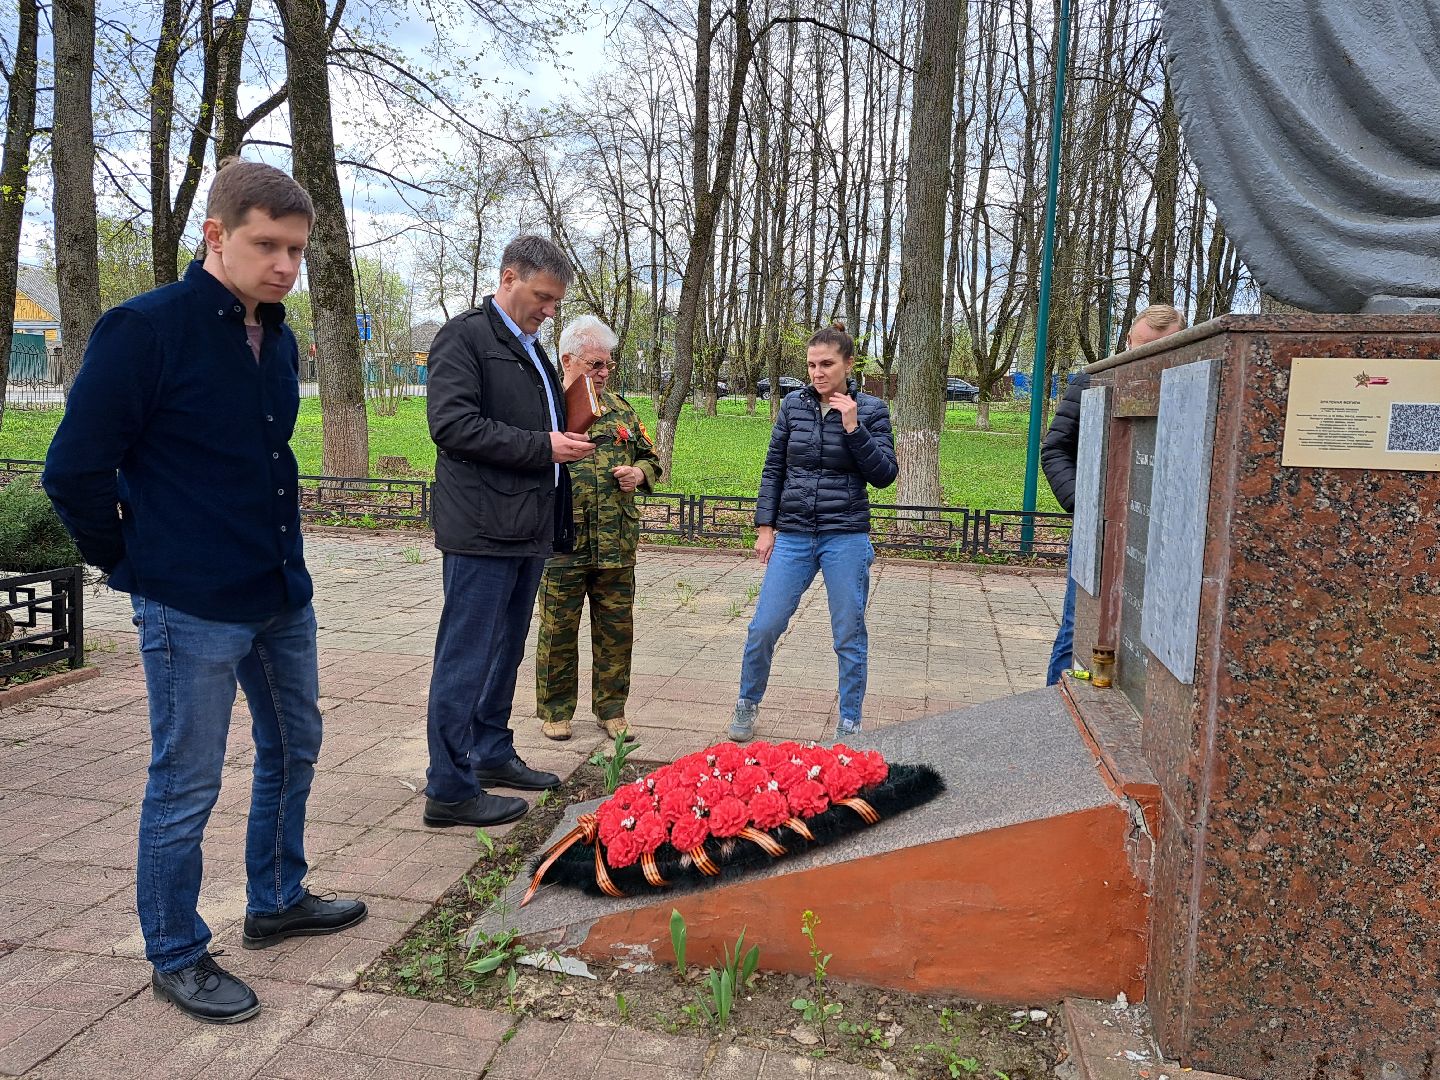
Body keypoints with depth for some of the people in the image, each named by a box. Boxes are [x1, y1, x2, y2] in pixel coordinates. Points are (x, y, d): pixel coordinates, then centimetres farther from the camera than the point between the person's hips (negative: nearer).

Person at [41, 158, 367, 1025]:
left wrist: (281, 546, 15)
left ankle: (277, 902, 38)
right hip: (193, 609, -7)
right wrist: (136, 567, -4)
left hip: (283, 595, 8)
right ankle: (177, 957, 25)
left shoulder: (280, 342, 7)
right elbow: (75, 470, -13)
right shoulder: (144, 330, -14)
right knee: (187, 785, 5)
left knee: (294, 746, 18)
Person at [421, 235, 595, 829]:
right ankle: (450, 790, 6)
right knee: (467, 659, -3)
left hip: (528, 532, 9)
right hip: (483, 531, -9)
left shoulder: (532, 351, 20)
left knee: (506, 651, 17)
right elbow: (453, 424, -18)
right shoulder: (465, 336, -7)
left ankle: (492, 755, 31)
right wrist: (542, 446, -17)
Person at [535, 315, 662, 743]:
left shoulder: (620, 409, 13)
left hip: (616, 545, 4)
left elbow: (651, 457, 22)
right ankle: (555, 711, 23)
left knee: (616, 630, 10)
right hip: (562, 544, -4)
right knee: (558, 630, 7)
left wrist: (640, 472, 1)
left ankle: (611, 709, 26)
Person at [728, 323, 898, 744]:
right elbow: (773, 468, 9)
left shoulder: (871, 409, -2)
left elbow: (884, 475, -7)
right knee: (763, 627, 1)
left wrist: (853, 427, -16)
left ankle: (849, 725, 20)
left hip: (846, 538, -2)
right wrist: (765, 526, 4)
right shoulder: (794, 405, 3)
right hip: (792, 536, 2)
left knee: (849, 637, 5)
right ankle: (747, 704, 24)